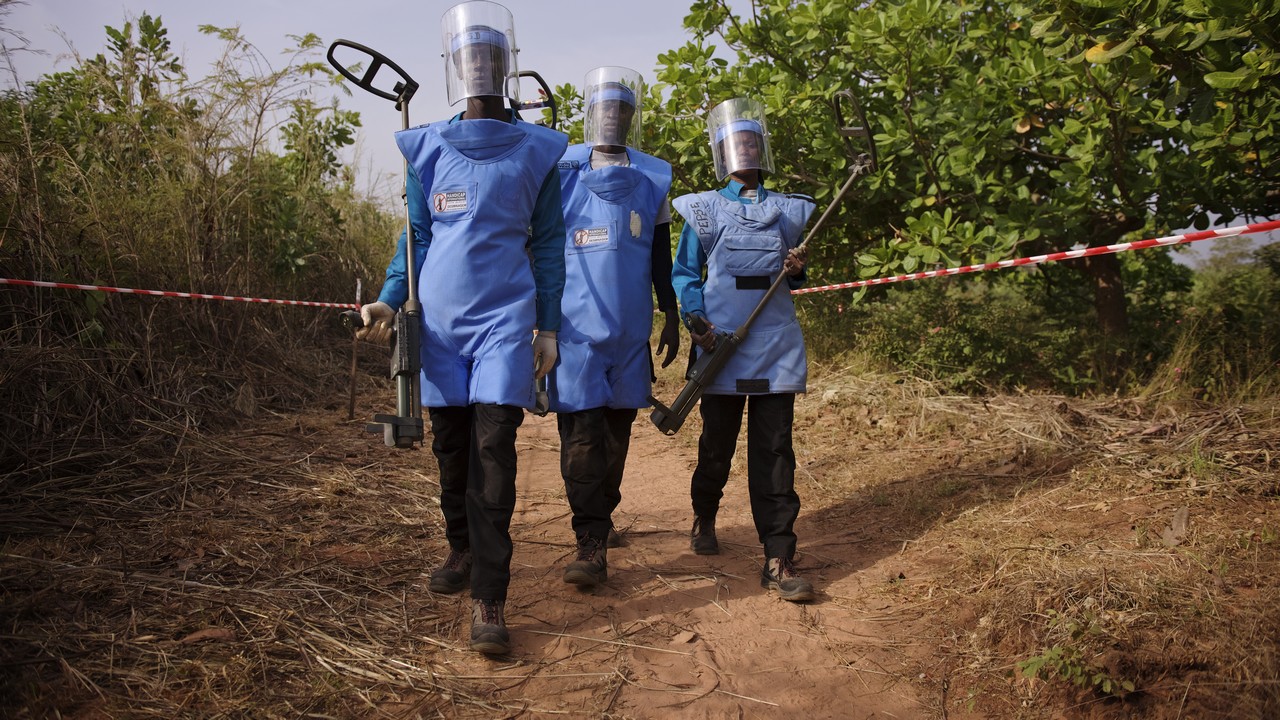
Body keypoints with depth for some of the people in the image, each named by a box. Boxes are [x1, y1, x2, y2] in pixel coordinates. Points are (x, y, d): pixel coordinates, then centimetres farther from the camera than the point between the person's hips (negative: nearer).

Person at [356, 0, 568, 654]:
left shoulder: (537, 152, 4)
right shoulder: (427, 150, 8)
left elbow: (547, 245, 6)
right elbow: (416, 236, 10)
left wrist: (548, 327, 3)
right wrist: (389, 301, -5)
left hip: (505, 320, -2)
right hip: (439, 322, 3)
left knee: (494, 449, -10)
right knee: (452, 447, 11)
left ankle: (488, 600, -7)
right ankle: (462, 551, 32)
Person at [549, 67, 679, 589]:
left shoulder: (652, 178, 10)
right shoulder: (562, 172, 3)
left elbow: (661, 259, 14)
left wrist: (671, 318, 13)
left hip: (630, 327, 3)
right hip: (577, 325, -3)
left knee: (617, 428, 11)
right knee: (581, 433, -8)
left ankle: (603, 516, 29)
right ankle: (591, 546, -7)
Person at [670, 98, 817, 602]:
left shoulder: (788, 211, 15)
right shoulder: (704, 209, 7)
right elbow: (684, 273, 5)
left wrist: (797, 270, -3)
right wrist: (694, 316, -12)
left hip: (776, 343, 2)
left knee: (774, 450, -3)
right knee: (717, 442, 8)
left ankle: (778, 560, -2)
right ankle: (704, 519, 35)